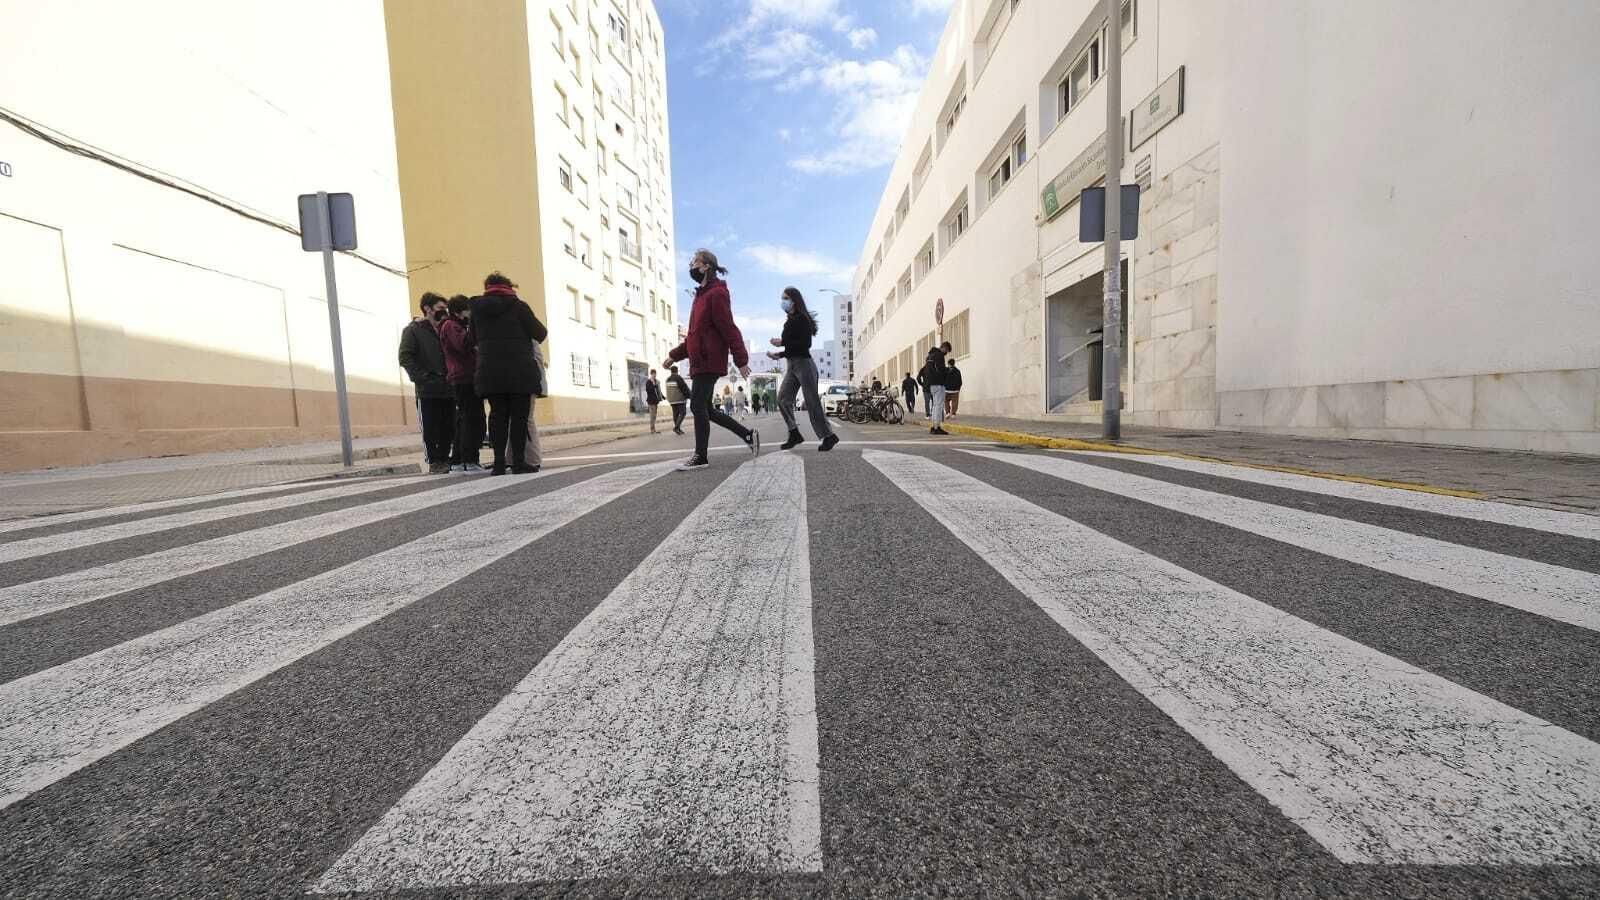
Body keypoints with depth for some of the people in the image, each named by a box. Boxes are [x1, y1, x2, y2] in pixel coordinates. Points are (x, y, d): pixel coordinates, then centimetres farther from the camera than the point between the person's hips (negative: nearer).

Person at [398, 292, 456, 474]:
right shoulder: (413, 330, 2)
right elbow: (405, 358, -6)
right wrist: (422, 378, -14)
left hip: (448, 389, 5)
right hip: (427, 391, -5)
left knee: (449, 428, 5)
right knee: (430, 429, -2)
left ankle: (444, 459, 16)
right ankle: (434, 462, 6)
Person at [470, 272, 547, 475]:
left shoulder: (477, 310, 11)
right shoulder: (517, 306, -4)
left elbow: (475, 338, 17)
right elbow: (540, 334, -2)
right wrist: (544, 329, 19)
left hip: (490, 372, 4)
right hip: (519, 372, -4)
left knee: (498, 415, 8)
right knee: (519, 415, 0)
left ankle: (499, 462, 5)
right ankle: (519, 462, -1)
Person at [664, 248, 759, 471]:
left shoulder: (716, 294, -10)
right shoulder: (702, 295, 20)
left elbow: (730, 330, -17)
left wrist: (741, 360, -20)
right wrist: (675, 354, 21)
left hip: (709, 363, -10)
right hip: (700, 363, 10)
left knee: (698, 406, -7)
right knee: (705, 409, 11)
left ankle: (701, 457, 2)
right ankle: (748, 435, 18)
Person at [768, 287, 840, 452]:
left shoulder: (802, 319, -8)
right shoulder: (789, 321, 16)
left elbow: (806, 344, -18)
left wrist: (782, 342, -17)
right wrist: (778, 354, 13)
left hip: (804, 364, -8)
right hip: (792, 365, 9)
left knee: (812, 402, -6)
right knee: (783, 399, -2)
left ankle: (829, 436, 4)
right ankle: (794, 434, 4)